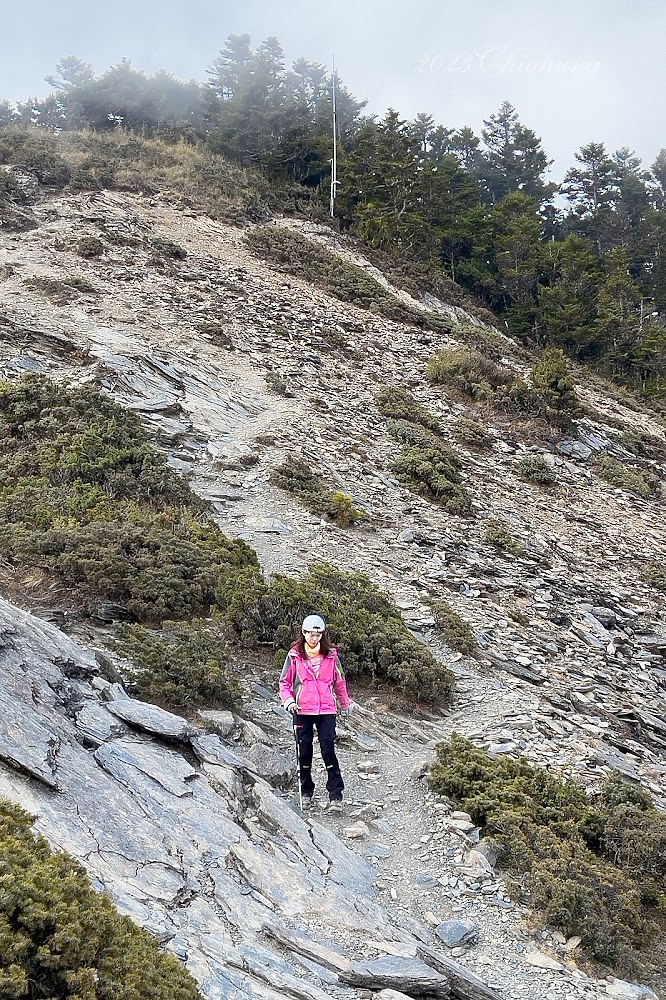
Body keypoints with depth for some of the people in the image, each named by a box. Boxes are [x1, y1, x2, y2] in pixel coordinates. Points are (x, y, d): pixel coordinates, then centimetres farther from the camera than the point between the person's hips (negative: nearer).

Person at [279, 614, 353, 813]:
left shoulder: (331, 655, 4)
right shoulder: (294, 656, 1)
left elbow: (340, 682, 16)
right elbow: (284, 682, 7)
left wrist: (345, 704, 26)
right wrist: (288, 701, -9)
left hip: (326, 710, 0)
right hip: (302, 711, 0)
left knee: (328, 751, -8)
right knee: (304, 752, 6)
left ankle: (335, 796, -5)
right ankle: (306, 792, 23)